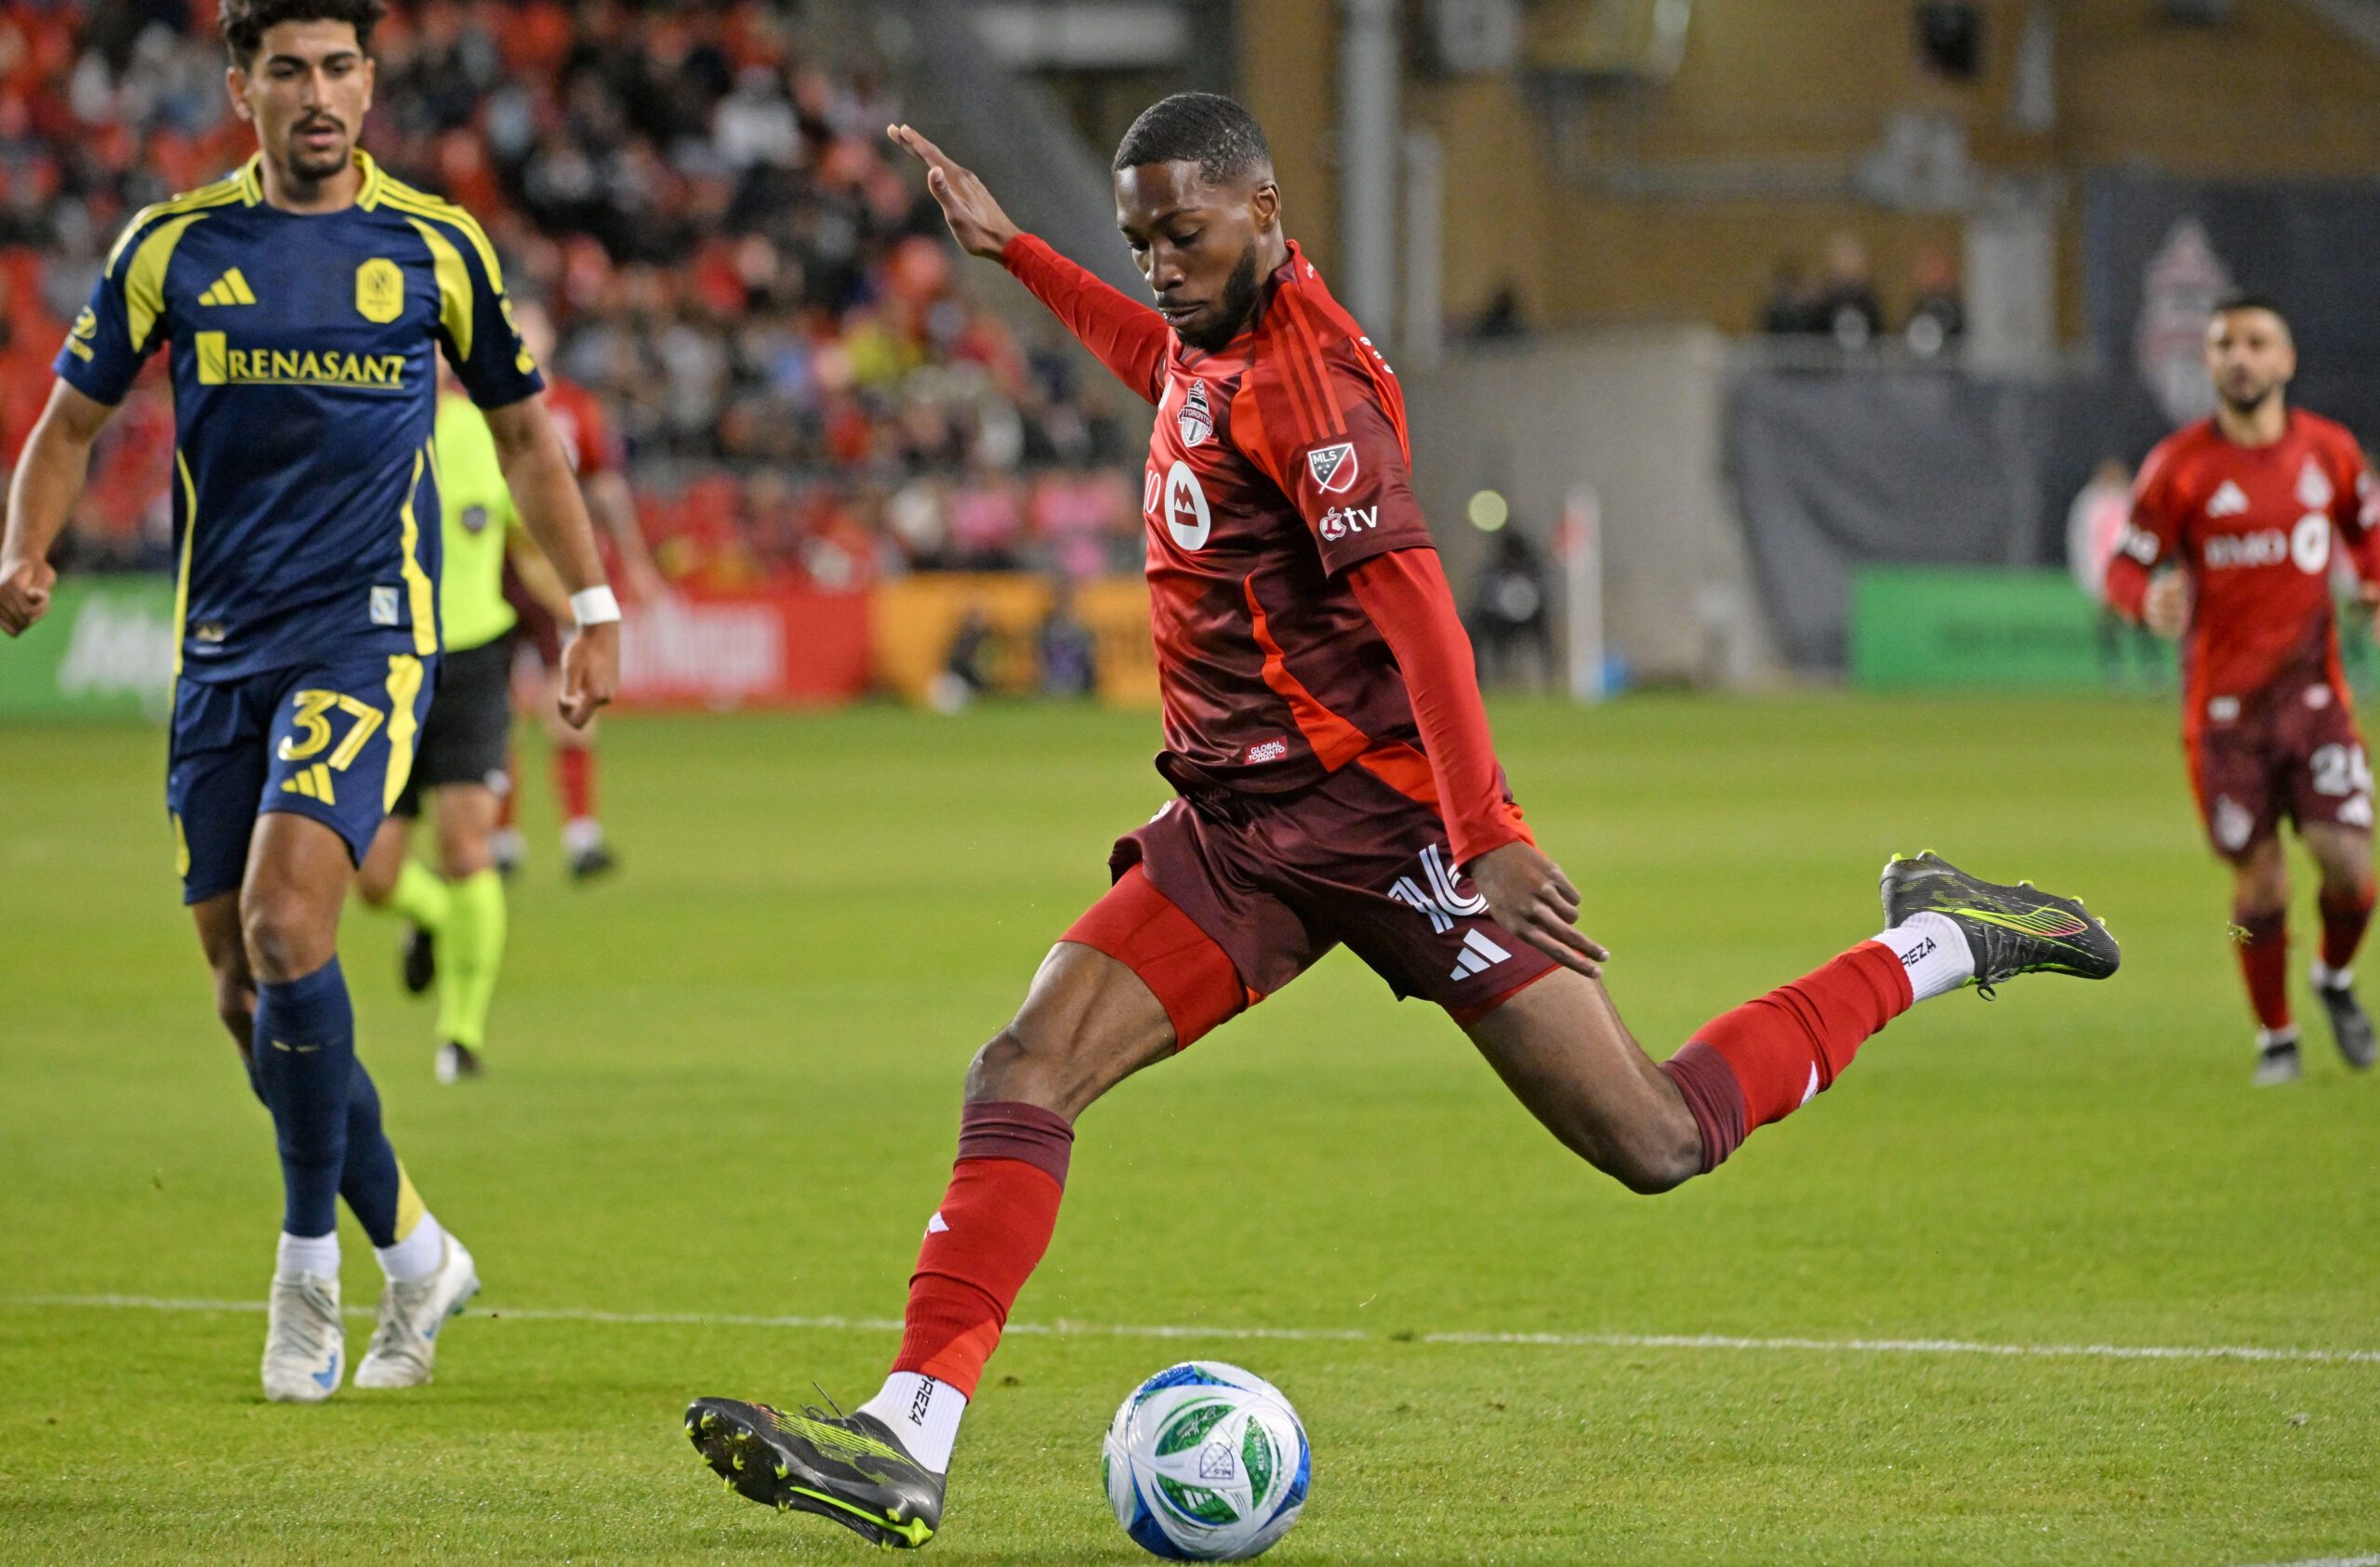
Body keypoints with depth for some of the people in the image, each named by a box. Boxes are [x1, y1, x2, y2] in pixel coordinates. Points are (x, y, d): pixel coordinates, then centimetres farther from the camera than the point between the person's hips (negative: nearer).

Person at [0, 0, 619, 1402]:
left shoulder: (435, 248, 2)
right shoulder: (174, 246, 4)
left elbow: (525, 431, 15)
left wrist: (595, 607, 13)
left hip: (369, 635, -3)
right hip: (220, 649, 3)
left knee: (284, 917, -24)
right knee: (247, 992, 5)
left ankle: (311, 1268, -11)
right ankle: (416, 1256, 23)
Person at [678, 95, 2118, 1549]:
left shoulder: (1302, 374, -17)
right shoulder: (1219, 340, 10)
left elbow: (1411, 600, -26)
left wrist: (1489, 833, -34)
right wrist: (1010, 250, 37)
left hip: (1379, 816, -8)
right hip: (1241, 823, 8)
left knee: (1657, 1142, -6)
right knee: (1026, 1070, -10)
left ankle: (1937, 944, 13)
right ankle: (909, 1443, -16)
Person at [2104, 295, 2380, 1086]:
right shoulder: (2180, 465, -6)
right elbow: (2126, 565, -2)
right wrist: (2149, 599, -24)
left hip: (2313, 690, 2)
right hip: (2223, 702, -2)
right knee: (2259, 878, -2)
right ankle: (2275, 1036, 19)